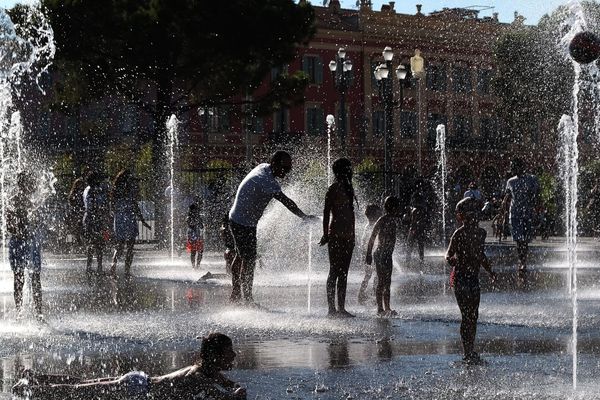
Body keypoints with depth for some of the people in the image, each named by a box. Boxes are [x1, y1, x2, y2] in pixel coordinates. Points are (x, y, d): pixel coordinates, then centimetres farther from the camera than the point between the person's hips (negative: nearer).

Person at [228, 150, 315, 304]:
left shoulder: (263, 167, 1)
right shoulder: (266, 181, -28)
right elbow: (286, 201, -32)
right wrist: (304, 217, -30)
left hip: (237, 220, 11)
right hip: (244, 223, -11)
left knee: (241, 257, 18)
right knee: (249, 260, -8)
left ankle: (235, 294, 29)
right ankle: (247, 299, -5)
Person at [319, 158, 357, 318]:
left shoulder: (348, 188, 16)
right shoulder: (334, 189, -8)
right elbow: (326, 212, -12)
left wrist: (352, 234, 21)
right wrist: (326, 234, -17)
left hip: (348, 236, 8)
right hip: (336, 236, -8)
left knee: (343, 273, 8)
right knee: (335, 272, -7)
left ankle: (341, 307, 10)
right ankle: (332, 308, -5)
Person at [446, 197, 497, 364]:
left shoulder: (480, 232, 9)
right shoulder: (459, 234, -11)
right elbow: (449, 255, -9)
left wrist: (490, 271, 22)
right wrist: (453, 261, -31)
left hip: (473, 277, 7)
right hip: (460, 278, -7)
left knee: (473, 316, 9)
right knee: (467, 316, -9)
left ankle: (471, 353, 16)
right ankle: (469, 354, -6)